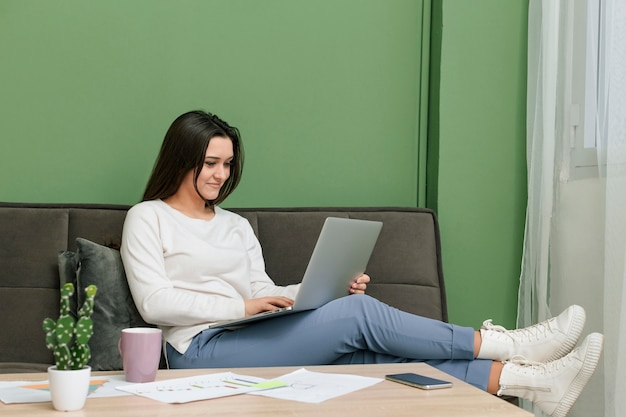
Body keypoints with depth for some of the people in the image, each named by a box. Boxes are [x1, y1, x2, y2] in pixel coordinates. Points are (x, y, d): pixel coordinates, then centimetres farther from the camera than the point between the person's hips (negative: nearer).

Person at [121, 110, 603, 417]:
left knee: (364, 352, -20)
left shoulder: (236, 226, 23)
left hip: (251, 342, 6)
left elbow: (264, 294, 15)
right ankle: (507, 346, -13)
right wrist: (241, 307, -14)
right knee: (360, 314, -21)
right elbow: (155, 304, -8)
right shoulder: (147, 219, 5)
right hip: (202, 351, -6)